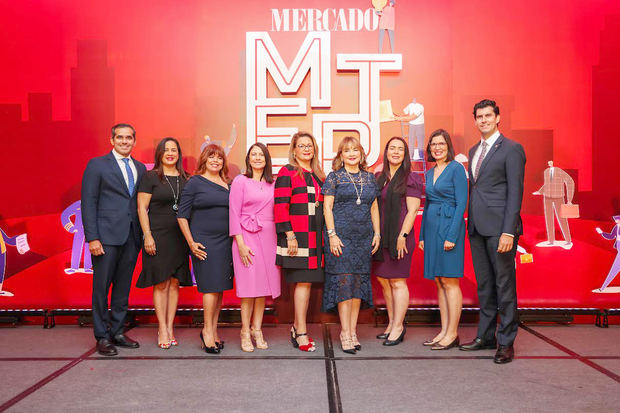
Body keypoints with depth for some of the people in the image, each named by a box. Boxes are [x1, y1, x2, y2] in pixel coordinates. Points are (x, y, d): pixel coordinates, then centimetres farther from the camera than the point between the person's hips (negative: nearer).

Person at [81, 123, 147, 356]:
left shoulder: (140, 168, 14)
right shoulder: (97, 165, 1)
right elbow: (88, 203, -4)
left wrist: (144, 234, 4)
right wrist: (92, 238, -12)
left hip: (132, 237, 5)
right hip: (106, 236, -4)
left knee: (123, 286, 11)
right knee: (101, 287, 2)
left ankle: (117, 331, 22)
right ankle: (102, 336, 13)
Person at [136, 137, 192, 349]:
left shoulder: (185, 179, 11)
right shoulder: (151, 177, -1)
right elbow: (141, 208, -4)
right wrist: (147, 236, -11)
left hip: (180, 237, 4)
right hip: (157, 236, -4)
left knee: (175, 283, 6)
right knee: (160, 283, -1)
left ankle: (170, 328, 14)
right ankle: (163, 329, 6)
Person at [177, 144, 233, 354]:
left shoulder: (228, 185, 13)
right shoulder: (194, 182, -1)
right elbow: (182, 215, -3)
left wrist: (236, 241, 10)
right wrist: (191, 243, -9)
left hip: (225, 242, 5)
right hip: (204, 242, -5)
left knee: (220, 287, 7)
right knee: (211, 285, -8)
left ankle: (213, 330, 16)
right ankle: (207, 331, 5)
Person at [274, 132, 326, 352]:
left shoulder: (318, 175, 17)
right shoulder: (287, 173, -4)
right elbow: (280, 206, -11)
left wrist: (325, 235, 16)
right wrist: (289, 235, -17)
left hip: (315, 237, 7)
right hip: (297, 235, -6)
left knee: (306, 282, 9)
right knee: (303, 281, -7)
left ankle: (297, 327, 21)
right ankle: (301, 333, 1)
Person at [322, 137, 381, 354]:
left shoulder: (369, 178, 14)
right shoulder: (335, 177, 1)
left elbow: (374, 208, 17)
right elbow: (327, 207, -3)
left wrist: (377, 234, 10)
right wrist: (332, 234, -11)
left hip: (364, 237, 5)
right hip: (341, 236, -4)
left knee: (359, 281, 4)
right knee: (344, 281, -7)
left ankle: (352, 331, 12)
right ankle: (345, 333, -1)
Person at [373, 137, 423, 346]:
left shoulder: (411, 178, -5)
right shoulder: (380, 178, 14)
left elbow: (412, 210, -10)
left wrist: (402, 236, -17)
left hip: (399, 236, -7)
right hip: (381, 237, 7)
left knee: (397, 282, -2)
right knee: (383, 280, 11)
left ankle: (398, 327, 9)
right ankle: (392, 323, 23)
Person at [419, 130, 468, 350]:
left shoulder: (456, 169, -6)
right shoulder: (430, 173, 16)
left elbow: (461, 204, -12)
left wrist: (452, 235, -18)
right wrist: (422, 235, 15)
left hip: (449, 226, -8)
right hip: (432, 228, 8)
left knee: (450, 281, -5)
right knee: (439, 282, 9)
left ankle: (452, 334, 3)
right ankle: (444, 331, 16)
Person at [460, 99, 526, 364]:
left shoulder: (511, 149, -5)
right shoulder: (474, 150, 18)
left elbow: (515, 192, -11)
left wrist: (508, 231, -17)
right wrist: (470, 223, 11)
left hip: (499, 229, -7)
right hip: (477, 228, 7)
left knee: (504, 285, 0)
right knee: (484, 285, 14)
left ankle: (506, 343, 10)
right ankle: (485, 336, 24)